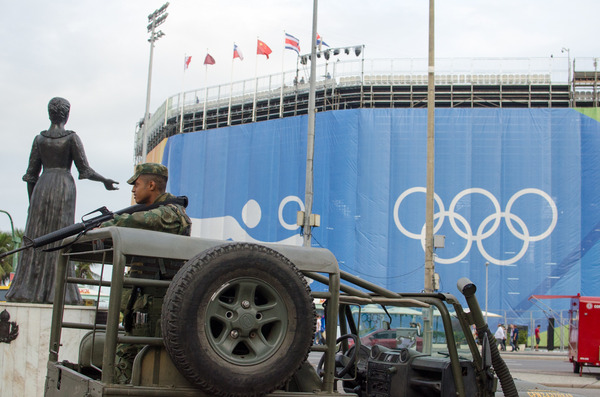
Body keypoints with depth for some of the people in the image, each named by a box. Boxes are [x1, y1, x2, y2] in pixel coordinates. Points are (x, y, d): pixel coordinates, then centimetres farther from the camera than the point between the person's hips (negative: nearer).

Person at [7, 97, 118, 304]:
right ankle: (54, 291, -4)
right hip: (64, 187, -3)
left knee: (36, 236, 5)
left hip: (42, 187, 3)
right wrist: (105, 180, 11)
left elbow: (31, 174, 9)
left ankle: (29, 289, 4)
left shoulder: (39, 138, 8)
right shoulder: (71, 137, -2)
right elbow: (85, 169, -5)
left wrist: (31, 201, 17)